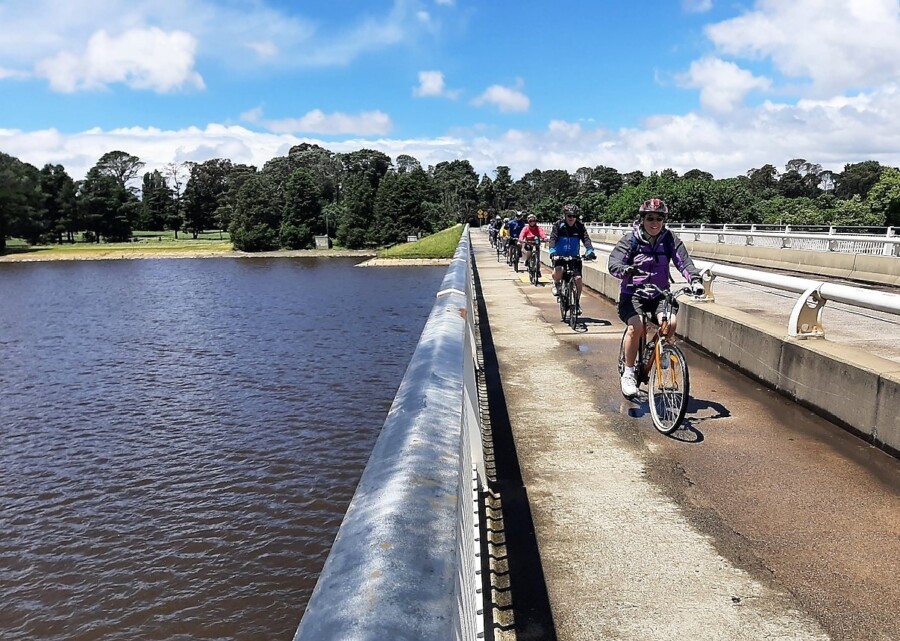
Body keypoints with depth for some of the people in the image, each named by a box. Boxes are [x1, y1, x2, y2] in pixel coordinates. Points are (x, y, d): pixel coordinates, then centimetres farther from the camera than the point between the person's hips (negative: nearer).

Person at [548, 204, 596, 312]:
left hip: (574, 257, 2)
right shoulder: (558, 225, -8)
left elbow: (586, 239, -15)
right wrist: (552, 252, -38)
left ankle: (577, 302, 11)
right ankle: (556, 284, 7)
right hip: (559, 256, -2)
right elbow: (553, 239, -20)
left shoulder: (580, 226, -4)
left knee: (578, 278, -10)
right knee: (557, 272, -30)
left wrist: (590, 251, -34)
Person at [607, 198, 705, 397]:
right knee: (636, 326, -29)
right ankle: (628, 373, -11)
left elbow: (683, 261, -9)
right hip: (632, 294, -2)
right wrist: (626, 270, -42)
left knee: (671, 323, -26)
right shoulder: (631, 240, -6)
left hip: (659, 295, 3)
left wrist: (695, 279, -29)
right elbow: (613, 263, -18)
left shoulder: (669, 239, 1)